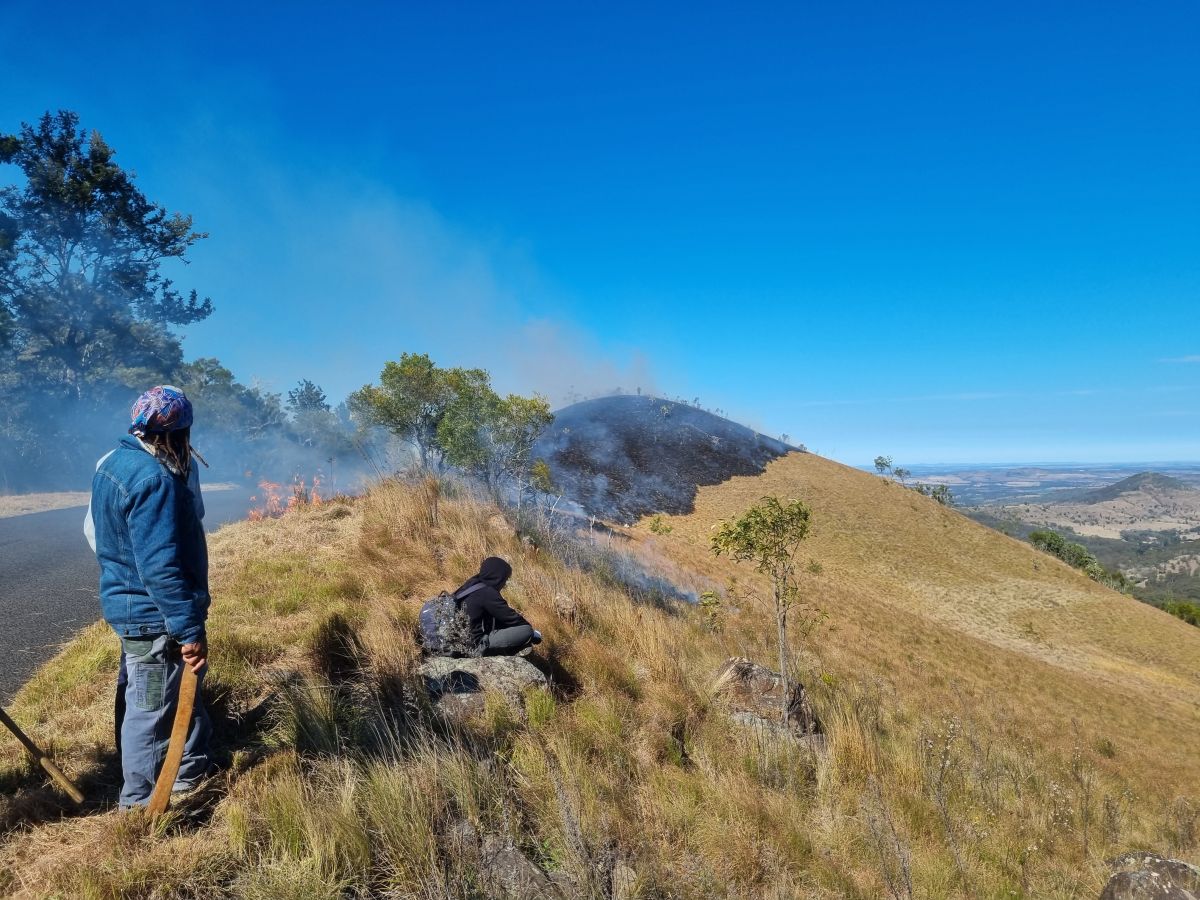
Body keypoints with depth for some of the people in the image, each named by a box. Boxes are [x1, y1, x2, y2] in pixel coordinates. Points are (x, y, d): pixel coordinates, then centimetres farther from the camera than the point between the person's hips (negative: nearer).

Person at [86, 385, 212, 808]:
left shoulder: (114, 462, 6)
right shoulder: (154, 478, -26)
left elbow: (96, 533, 17)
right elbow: (160, 566, -29)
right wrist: (190, 629, -26)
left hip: (130, 604, 10)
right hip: (154, 617, -10)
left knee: (183, 692, 23)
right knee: (151, 710, 5)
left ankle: (192, 773, 39)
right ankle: (140, 805, 22)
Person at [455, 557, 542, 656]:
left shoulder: (471, 586, 9)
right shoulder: (487, 593, -20)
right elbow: (509, 617, -15)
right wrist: (529, 627, 0)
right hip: (478, 645, -10)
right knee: (526, 631, -19)